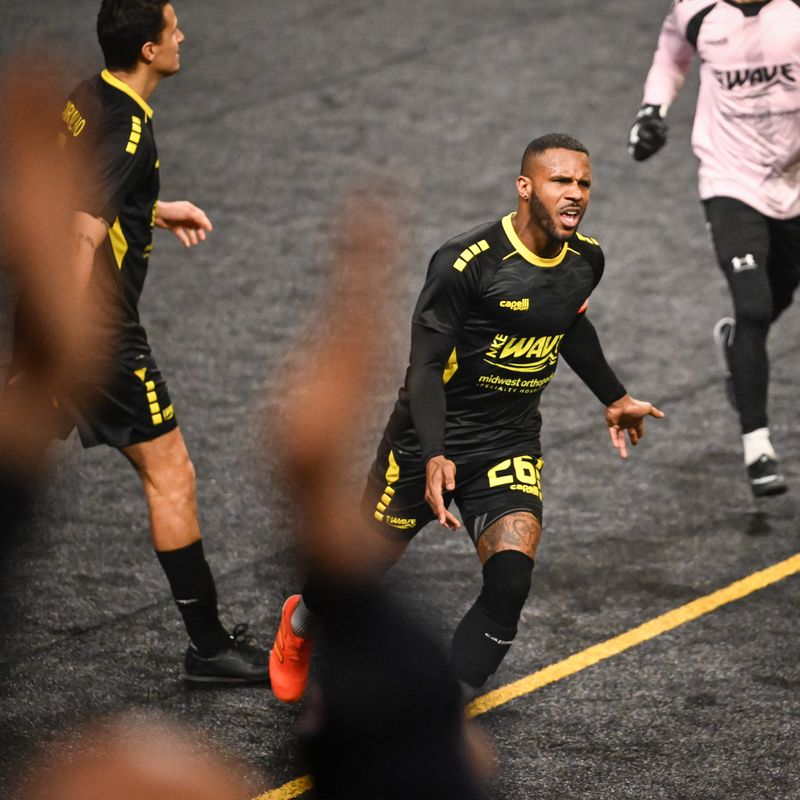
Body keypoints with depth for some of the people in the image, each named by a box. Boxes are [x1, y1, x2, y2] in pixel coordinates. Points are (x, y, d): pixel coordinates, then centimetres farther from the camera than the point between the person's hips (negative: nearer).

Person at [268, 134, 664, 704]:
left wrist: (614, 398, 32)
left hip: (510, 444, 4)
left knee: (511, 581, -19)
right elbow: (427, 365, -21)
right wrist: (434, 458, -34)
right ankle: (302, 622, 50)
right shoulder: (467, 262, -23)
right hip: (431, 438, -4)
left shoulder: (586, 259, -2)